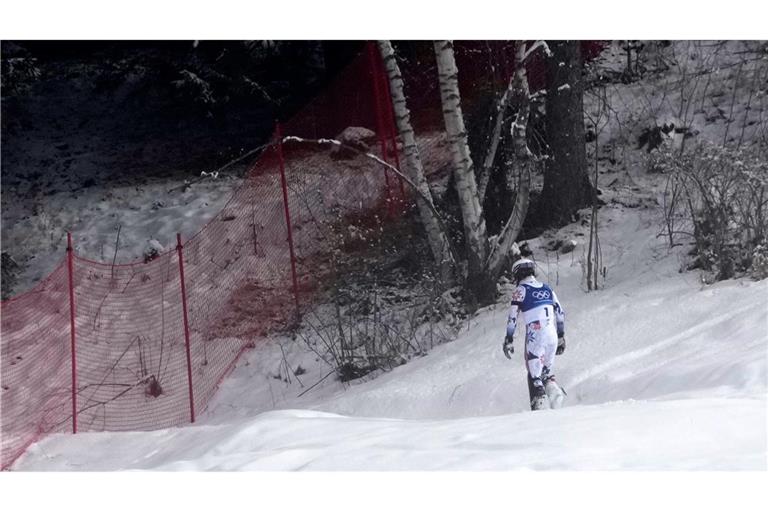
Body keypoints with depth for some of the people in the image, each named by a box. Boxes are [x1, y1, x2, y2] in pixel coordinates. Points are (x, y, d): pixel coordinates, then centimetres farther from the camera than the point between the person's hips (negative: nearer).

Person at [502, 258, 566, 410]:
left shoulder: (521, 290, -1)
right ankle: (554, 390, -6)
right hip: (552, 335, 5)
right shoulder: (547, 288, 16)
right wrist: (561, 338, 22)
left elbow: (512, 317, -6)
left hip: (535, 336, -5)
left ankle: (540, 405, -9)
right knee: (546, 371, 19)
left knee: (534, 374, 3)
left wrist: (508, 340, -2)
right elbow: (560, 313, 16)